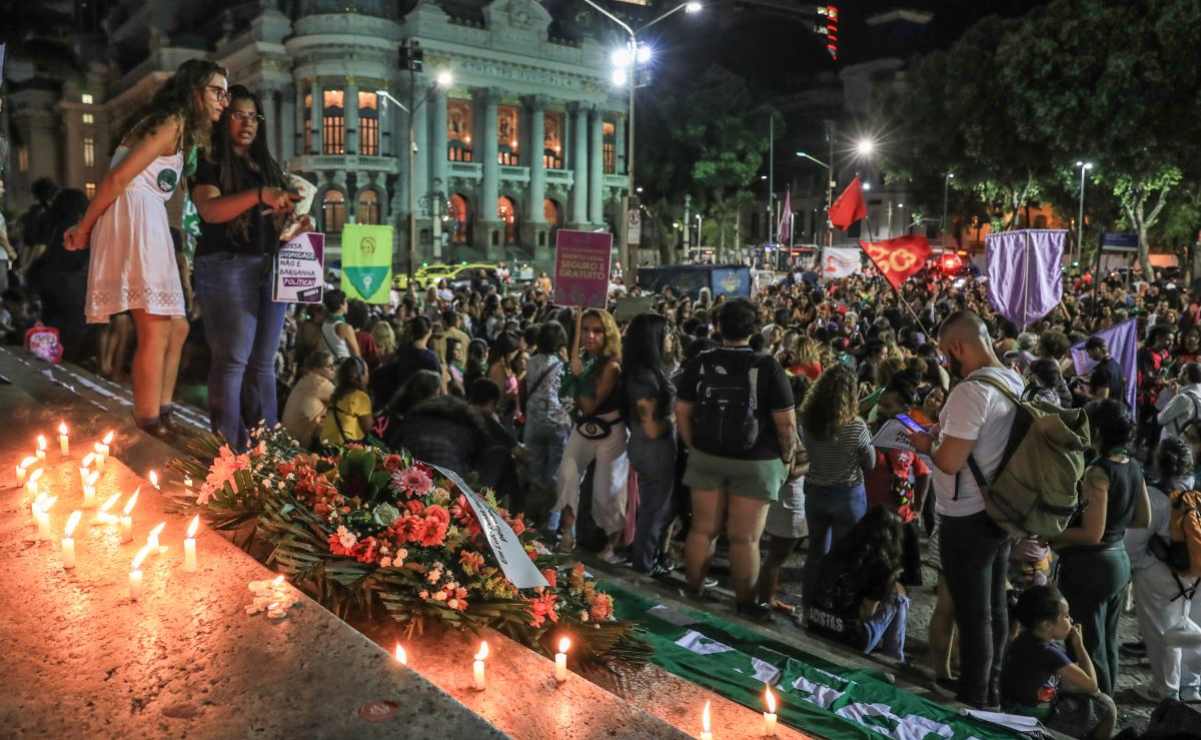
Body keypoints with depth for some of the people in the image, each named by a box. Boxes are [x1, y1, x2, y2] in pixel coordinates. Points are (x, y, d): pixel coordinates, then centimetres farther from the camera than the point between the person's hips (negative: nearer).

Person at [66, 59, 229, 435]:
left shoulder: (183, 131, 24)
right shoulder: (173, 122, -6)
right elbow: (118, 179, -12)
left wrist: (87, 226, 10)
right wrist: (84, 229, -3)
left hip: (148, 225, 10)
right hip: (135, 217, -10)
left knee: (176, 328, 10)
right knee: (156, 332, -13)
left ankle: (160, 414, 13)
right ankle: (149, 425, -11)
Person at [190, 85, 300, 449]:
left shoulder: (269, 166, 21)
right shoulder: (210, 165, 2)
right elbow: (210, 210, -16)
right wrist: (259, 195, -29)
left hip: (271, 267, 6)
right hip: (228, 265, -6)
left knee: (263, 363, 6)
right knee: (232, 359, -10)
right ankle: (229, 448, -8)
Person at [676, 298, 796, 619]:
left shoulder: (698, 363, -5)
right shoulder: (768, 367, -14)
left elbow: (682, 412, 1)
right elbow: (786, 423, -13)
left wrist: (694, 447, 13)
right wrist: (787, 458, 2)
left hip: (707, 457, 3)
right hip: (755, 462, -3)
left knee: (703, 527, 14)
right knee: (745, 537, 6)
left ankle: (694, 589, 28)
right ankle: (745, 602, 18)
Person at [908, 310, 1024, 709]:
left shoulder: (971, 391, -25)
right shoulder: (1014, 382, 4)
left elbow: (950, 462, -26)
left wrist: (927, 443, -7)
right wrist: (947, 433, 12)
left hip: (967, 520, -9)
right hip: (1000, 511, 9)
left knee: (972, 615, 4)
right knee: (995, 608, 19)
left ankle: (974, 703, 17)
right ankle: (992, 694, 34)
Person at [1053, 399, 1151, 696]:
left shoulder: (1099, 472, -22)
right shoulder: (1134, 467, 2)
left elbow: (1091, 534, -23)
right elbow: (1143, 519, 15)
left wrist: (1051, 536, -12)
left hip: (1090, 566, -9)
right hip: (1120, 560, 9)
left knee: (1088, 646, 3)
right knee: (1108, 643, 20)